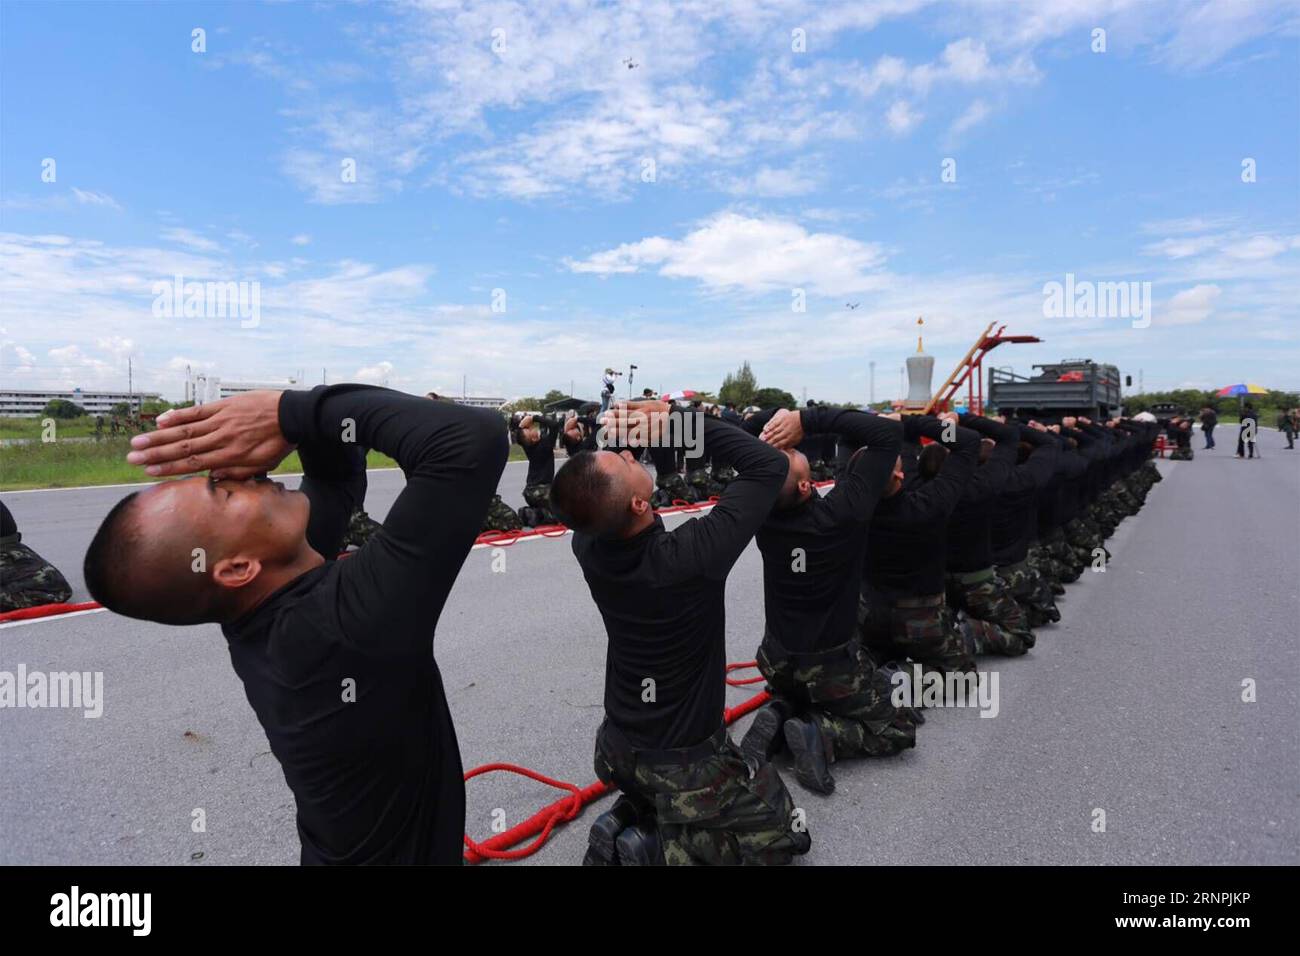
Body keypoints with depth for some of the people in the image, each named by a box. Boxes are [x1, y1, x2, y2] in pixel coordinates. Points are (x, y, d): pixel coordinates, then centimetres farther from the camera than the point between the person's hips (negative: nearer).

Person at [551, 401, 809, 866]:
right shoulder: (691, 555, -34)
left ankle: (624, 820, 11)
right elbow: (770, 466, -24)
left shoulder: (587, 547, -17)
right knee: (780, 834, 15)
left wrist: (615, 439, -11)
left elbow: (587, 496, 6)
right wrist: (680, 420, -22)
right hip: (682, 761, -6)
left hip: (616, 748, 6)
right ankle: (655, 850, -2)